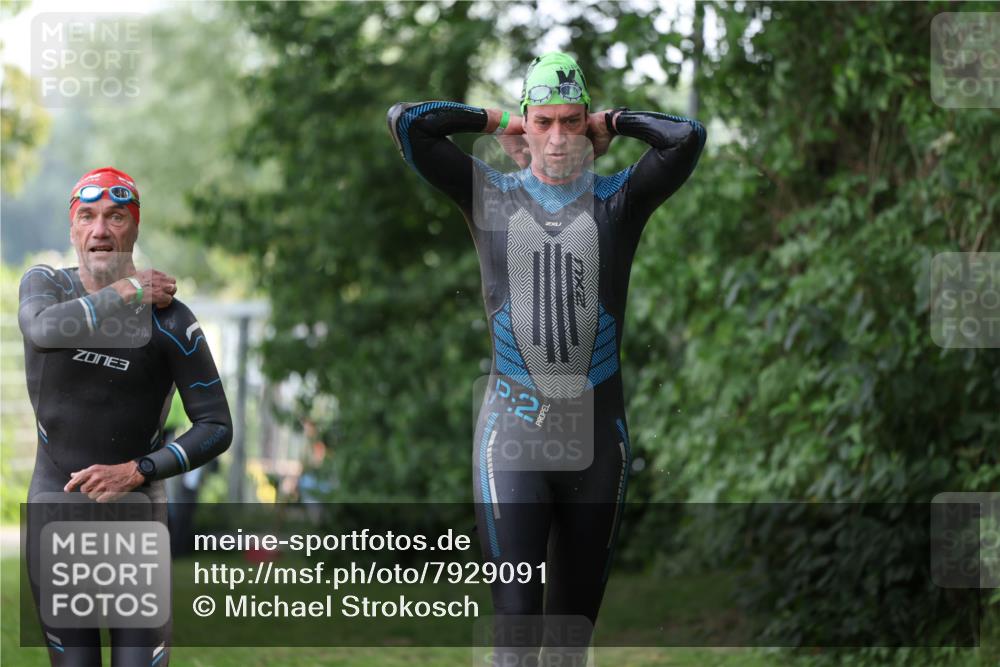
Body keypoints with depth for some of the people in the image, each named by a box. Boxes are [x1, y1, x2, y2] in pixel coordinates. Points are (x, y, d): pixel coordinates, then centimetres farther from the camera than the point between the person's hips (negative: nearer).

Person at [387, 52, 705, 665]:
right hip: (513, 432, -1)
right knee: (516, 614, -10)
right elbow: (408, 123, 0)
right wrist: (497, 121, 8)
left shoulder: (618, 199, 6)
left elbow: (688, 138, -9)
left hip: (597, 435, 1)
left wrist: (613, 121, 5)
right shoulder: (492, 195, 6)